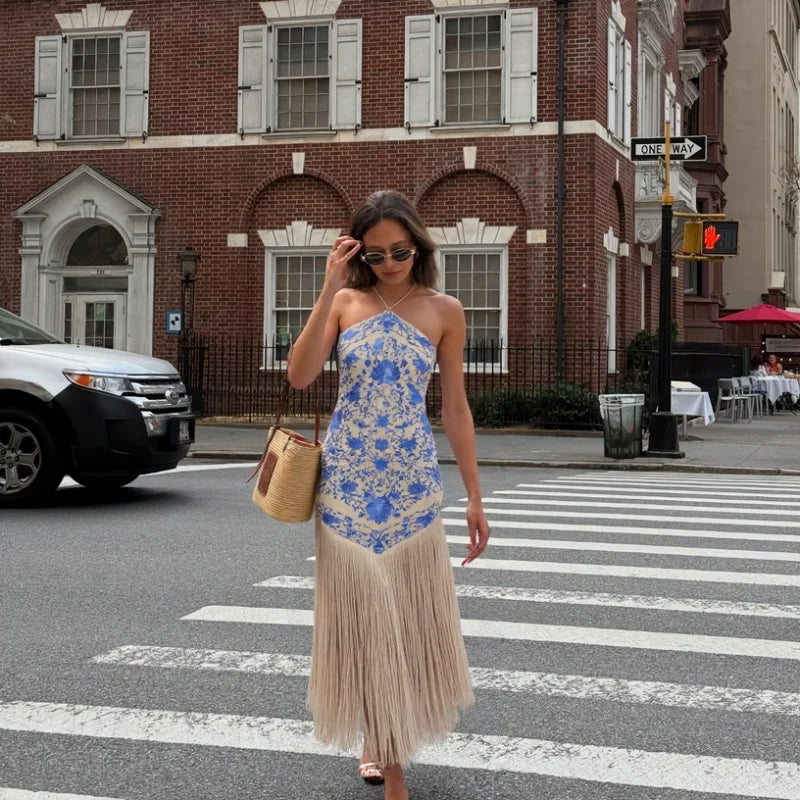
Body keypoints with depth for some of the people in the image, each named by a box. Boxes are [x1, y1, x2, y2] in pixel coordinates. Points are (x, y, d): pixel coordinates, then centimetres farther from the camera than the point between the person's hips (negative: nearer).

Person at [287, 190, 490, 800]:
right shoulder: (345, 302, 2)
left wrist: (475, 498, 2)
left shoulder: (444, 311, 1)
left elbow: (455, 409, 4)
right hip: (346, 478, 0)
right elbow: (300, 375, -12)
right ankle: (380, 741, 23)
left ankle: (392, 748, 23)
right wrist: (329, 290, -17)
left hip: (413, 483, 0)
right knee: (360, 614, 6)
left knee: (411, 615, 5)